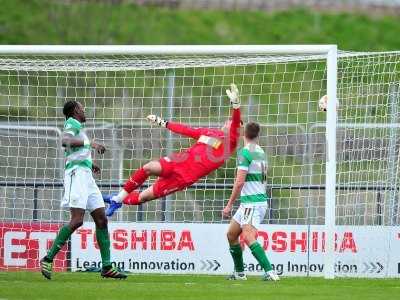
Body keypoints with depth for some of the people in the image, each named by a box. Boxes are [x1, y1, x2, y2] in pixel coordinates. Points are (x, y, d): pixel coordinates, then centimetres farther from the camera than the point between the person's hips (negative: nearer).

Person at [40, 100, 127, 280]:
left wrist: (90, 165, 27)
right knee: (77, 220, -19)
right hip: (77, 173, -10)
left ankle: (106, 267, 2)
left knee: (101, 219, 3)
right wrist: (89, 144, -28)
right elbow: (65, 141, -24)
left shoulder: (78, 127, 26)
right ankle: (48, 259, -15)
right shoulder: (72, 124, -2)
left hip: (86, 175, 10)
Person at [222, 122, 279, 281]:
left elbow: (240, 182, -18)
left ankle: (269, 272, -32)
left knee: (248, 237, -22)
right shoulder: (260, 152, 14)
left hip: (252, 203, -10)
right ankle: (239, 273, 23)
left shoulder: (244, 152, -13)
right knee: (231, 234, 17)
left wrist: (229, 205, -12)